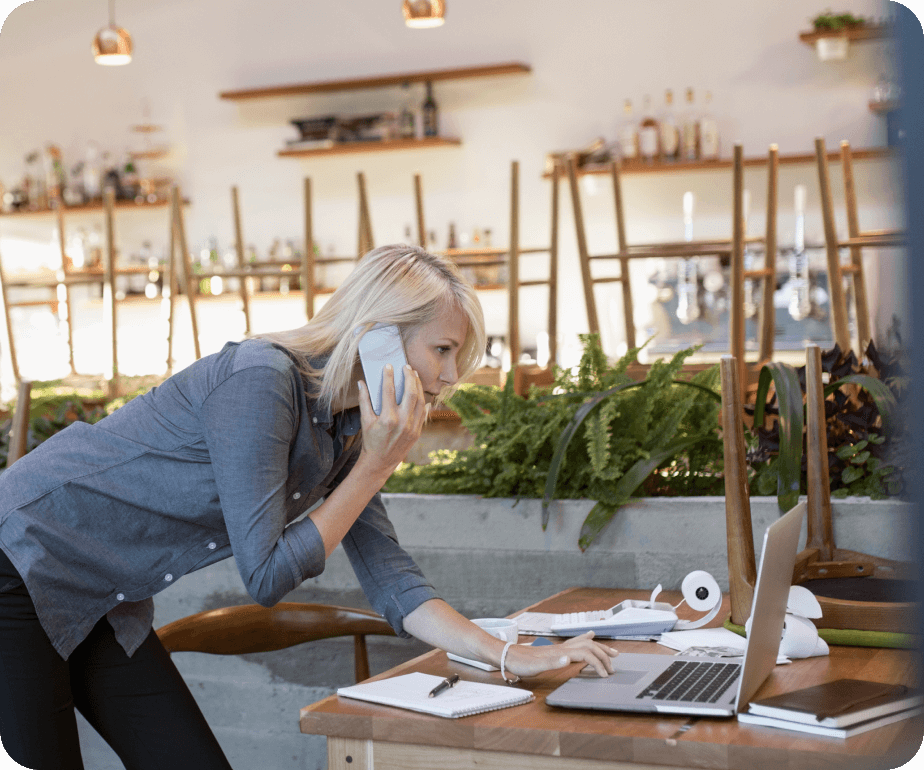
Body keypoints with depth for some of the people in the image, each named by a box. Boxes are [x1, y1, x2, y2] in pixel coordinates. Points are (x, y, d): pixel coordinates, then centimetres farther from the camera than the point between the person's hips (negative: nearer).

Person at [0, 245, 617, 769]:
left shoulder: (352, 428, 0)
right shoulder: (263, 379, -26)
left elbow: (391, 582, 1)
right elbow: (266, 578, -24)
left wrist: (512, 657, -9)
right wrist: (377, 465, -20)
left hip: (103, 607, 8)